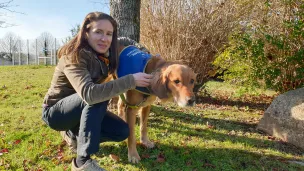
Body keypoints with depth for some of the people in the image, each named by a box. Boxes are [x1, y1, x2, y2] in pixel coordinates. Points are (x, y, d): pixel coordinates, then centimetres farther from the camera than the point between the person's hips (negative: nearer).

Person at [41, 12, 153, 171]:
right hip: (55, 111, -7)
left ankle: (74, 134, 13)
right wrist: (131, 80, -43)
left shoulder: (105, 55, -7)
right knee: (97, 95, -36)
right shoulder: (74, 57, -29)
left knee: (121, 131, -8)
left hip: (84, 109, 7)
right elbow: (89, 93, -45)